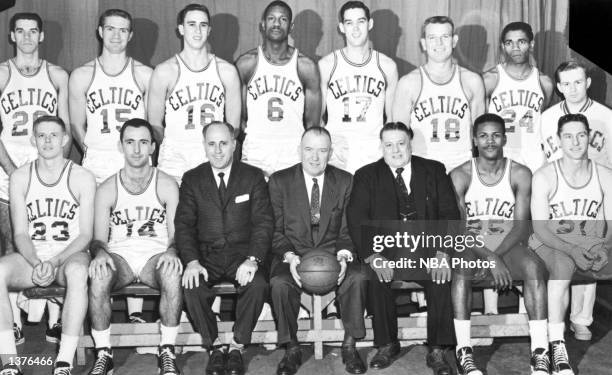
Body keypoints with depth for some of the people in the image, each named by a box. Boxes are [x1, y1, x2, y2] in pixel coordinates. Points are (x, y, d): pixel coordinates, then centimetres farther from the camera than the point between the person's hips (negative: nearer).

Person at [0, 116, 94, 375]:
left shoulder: (82, 179, 0)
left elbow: (85, 235, -3)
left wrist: (54, 262, -18)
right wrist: (36, 263, -17)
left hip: (70, 255, -2)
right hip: (31, 257, 2)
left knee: (78, 271, -39)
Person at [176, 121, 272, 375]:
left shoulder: (253, 177, 5)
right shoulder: (192, 179, 8)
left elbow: (264, 223, -2)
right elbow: (184, 225, 0)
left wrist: (252, 259, -19)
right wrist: (192, 261, -18)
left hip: (242, 253, -1)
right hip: (206, 256, 1)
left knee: (257, 286, -30)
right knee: (192, 288, -29)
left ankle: (237, 347, -9)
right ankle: (214, 347, -7)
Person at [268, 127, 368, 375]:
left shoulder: (345, 181, 5)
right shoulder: (279, 181, 2)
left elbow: (348, 228, 5)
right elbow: (275, 230, -1)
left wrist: (344, 254, -15)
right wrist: (289, 256, -19)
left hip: (333, 253, 1)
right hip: (294, 254, -1)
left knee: (358, 278, -29)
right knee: (279, 283, -32)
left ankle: (349, 346, -12)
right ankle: (291, 350, -12)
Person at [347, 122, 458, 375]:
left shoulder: (434, 171, 11)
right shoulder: (366, 176, 9)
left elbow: (449, 214, 2)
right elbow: (357, 220, -2)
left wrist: (443, 252, -15)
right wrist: (374, 256, -19)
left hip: (427, 248, 0)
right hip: (386, 249, 0)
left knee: (442, 278, -29)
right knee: (376, 278, -29)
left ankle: (437, 351, -14)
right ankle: (387, 345, -8)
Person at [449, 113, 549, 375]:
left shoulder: (520, 174, 3)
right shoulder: (459, 176, -1)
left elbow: (522, 225, -5)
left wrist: (497, 255, -22)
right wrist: (489, 258, -23)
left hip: (508, 244, 1)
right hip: (471, 245, -1)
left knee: (534, 268, -31)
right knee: (460, 270, -34)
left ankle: (540, 352, -29)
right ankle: (464, 352, -30)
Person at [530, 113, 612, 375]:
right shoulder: (544, 177, -4)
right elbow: (540, 228, -10)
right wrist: (572, 250, -24)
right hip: (551, 247, -4)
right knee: (563, 263, -36)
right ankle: (557, 348, -35)